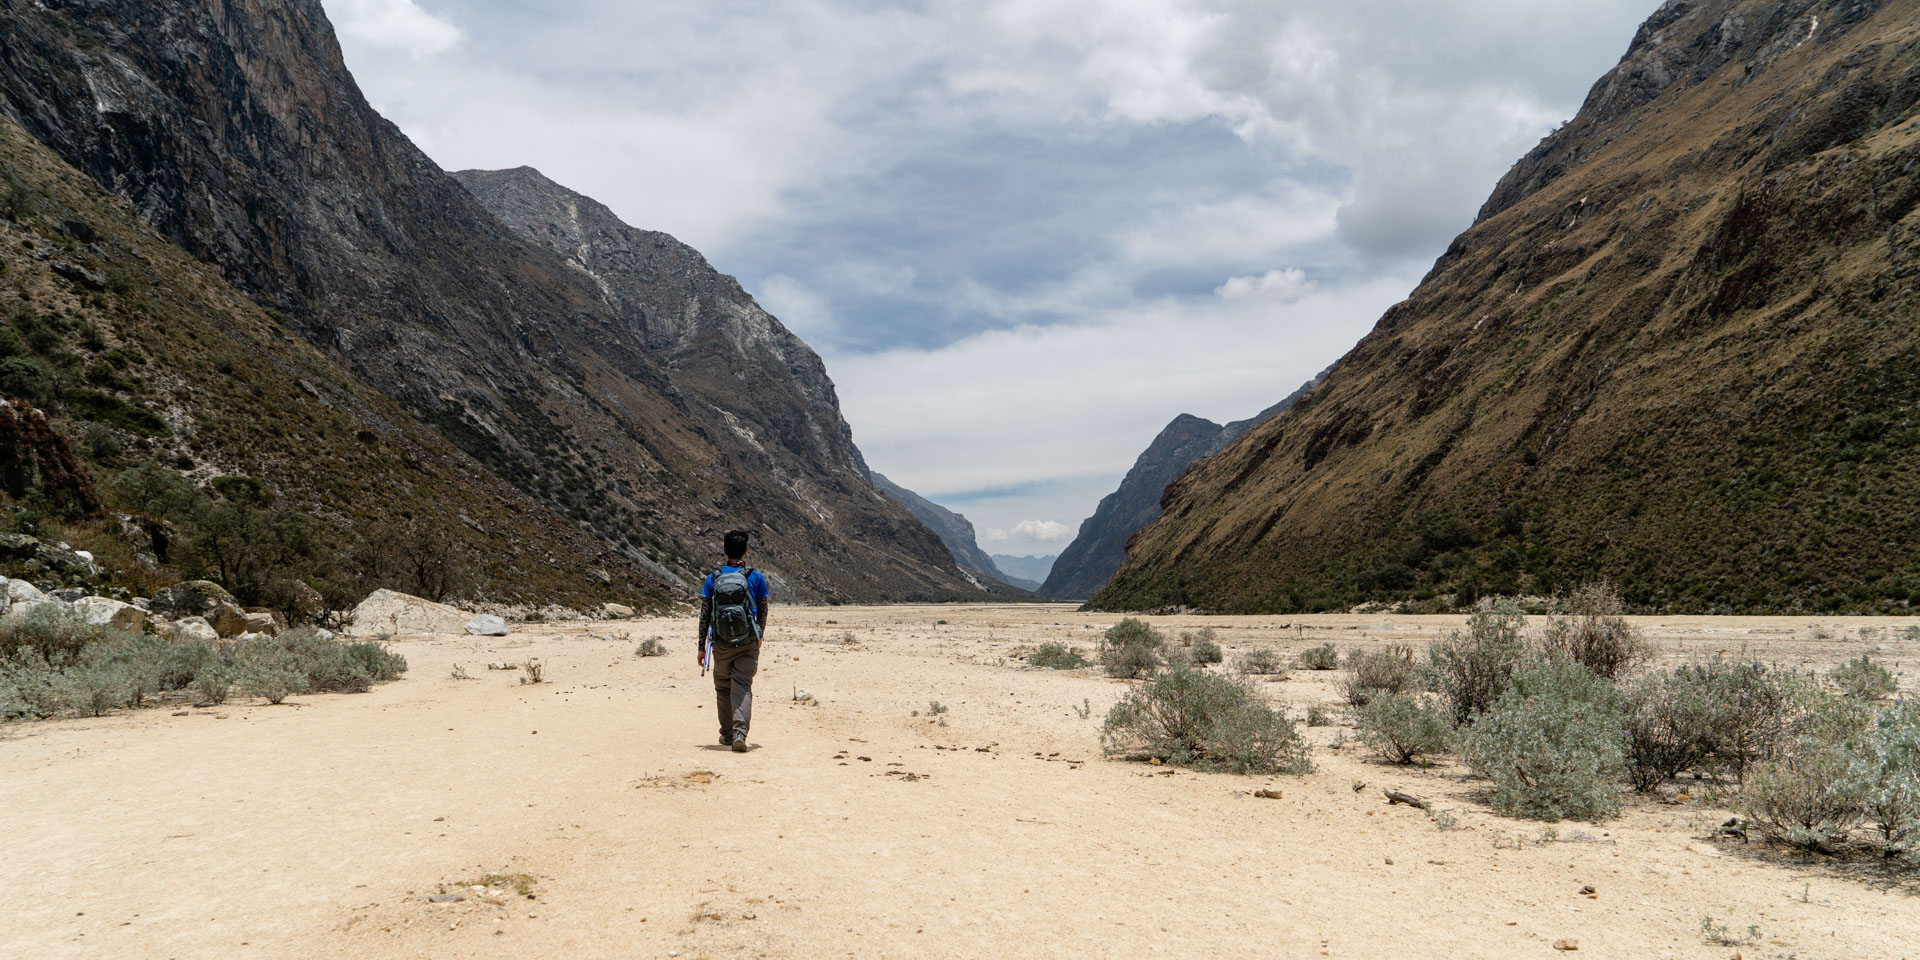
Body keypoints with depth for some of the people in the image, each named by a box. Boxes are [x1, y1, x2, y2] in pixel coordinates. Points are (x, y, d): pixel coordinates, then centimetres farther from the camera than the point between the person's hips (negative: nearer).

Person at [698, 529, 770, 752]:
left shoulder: (713, 579, 0)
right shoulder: (756, 578, -1)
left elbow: (704, 615, 0)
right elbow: (762, 612, 8)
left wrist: (701, 646, 6)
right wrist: (759, 636, 25)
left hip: (721, 644, 1)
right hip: (747, 643, -1)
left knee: (722, 688, 16)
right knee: (742, 687, -1)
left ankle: (727, 734, 24)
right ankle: (739, 733, -18)